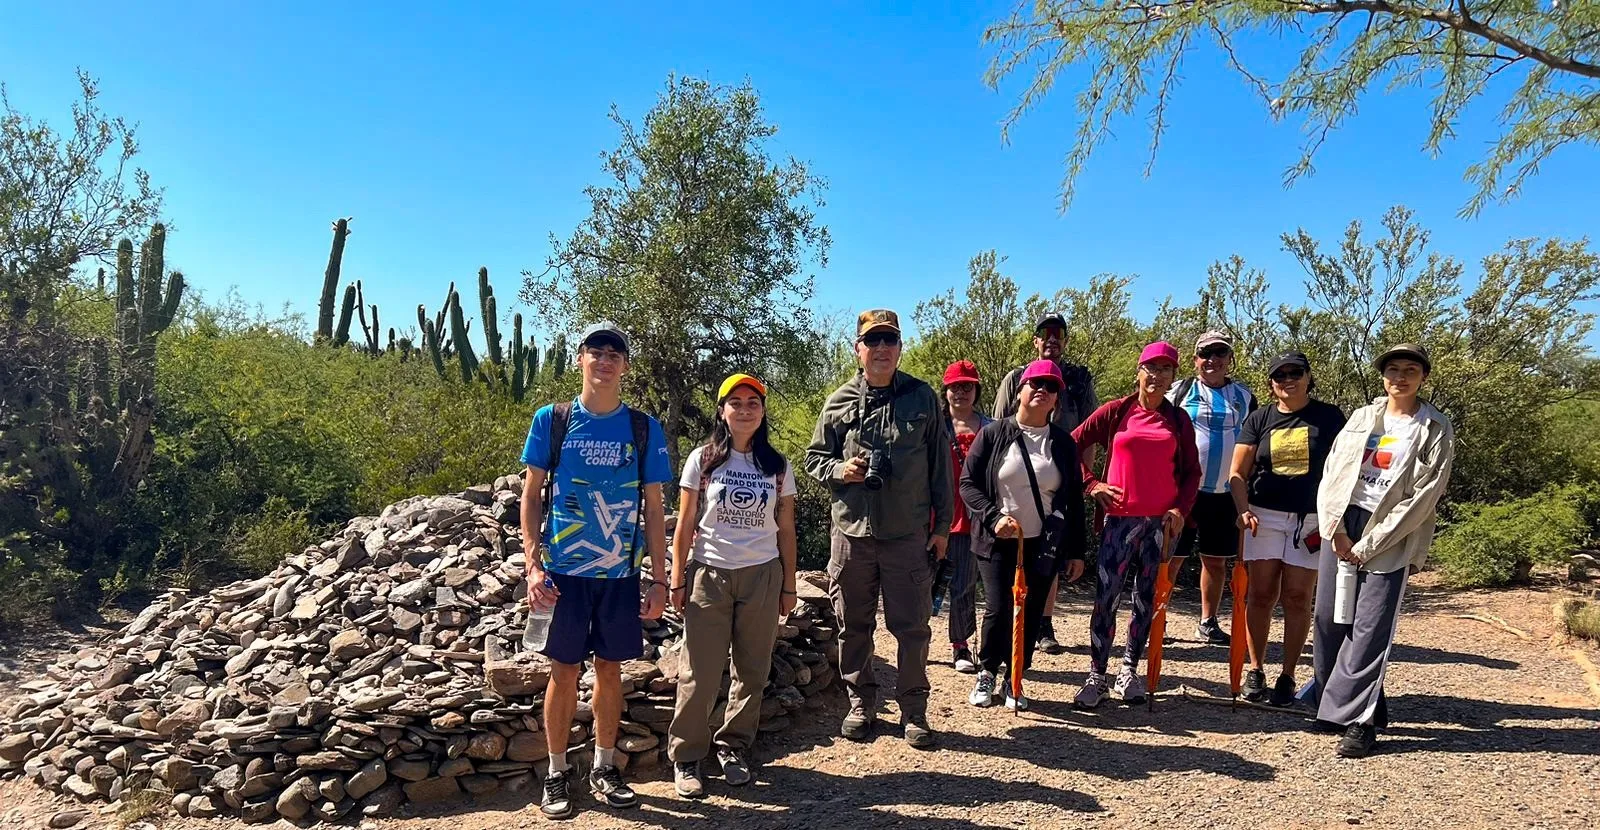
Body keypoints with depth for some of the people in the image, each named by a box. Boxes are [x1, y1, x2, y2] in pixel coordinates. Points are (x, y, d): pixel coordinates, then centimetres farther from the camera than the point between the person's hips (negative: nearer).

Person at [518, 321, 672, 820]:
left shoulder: (644, 429, 1)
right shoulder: (551, 420, -1)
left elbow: (654, 508, 5)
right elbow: (531, 495, 1)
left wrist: (659, 579, 2)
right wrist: (534, 565, -8)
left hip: (620, 573, 1)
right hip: (563, 571, -1)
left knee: (609, 668, 11)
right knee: (565, 671, 5)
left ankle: (604, 769, 26)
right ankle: (557, 775, 21)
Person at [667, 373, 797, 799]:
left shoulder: (778, 467, 6)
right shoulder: (702, 460, 1)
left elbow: (785, 531, 9)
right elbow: (685, 524, 2)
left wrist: (788, 586, 7)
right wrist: (677, 581, -2)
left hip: (762, 576, 2)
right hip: (709, 575, -2)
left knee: (752, 671, 6)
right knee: (700, 672, -2)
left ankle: (733, 748, 23)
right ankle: (686, 757, 12)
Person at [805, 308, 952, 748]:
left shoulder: (922, 397, 4)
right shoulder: (840, 402, 4)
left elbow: (940, 463, 7)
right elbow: (814, 458, 11)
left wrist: (942, 523, 6)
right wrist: (839, 470, -11)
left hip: (909, 534, -1)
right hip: (852, 531, 1)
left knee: (913, 626, 4)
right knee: (853, 625, 11)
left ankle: (914, 710, 19)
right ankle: (861, 704, 27)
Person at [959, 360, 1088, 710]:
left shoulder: (1063, 443, 6)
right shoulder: (994, 434, -2)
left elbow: (1074, 500, 10)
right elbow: (968, 482, -2)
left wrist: (1076, 552, 8)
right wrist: (994, 516, -16)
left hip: (1044, 546, 3)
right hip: (998, 542, -2)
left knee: (1031, 615, 5)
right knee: (999, 609, -7)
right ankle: (987, 673, 18)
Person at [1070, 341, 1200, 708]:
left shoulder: (1179, 419, 9)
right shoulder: (1116, 412, 2)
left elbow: (1191, 471, 11)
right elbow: (1074, 445, 6)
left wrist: (1181, 508, -3)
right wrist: (1090, 484, 0)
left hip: (1162, 521, 2)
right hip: (1119, 518, -2)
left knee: (1147, 598, 8)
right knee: (1106, 598, -6)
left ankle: (1129, 671, 21)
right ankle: (1097, 677, 3)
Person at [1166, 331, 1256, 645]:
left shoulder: (1244, 396, 11)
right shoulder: (1181, 391, 3)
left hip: (1225, 493, 3)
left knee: (1216, 560, 9)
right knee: (1171, 558, -2)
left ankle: (1208, 623, 20)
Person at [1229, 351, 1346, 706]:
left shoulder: (1328, 417, 3)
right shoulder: (1259, 419, 6)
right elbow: (1237, 472, 5)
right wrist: (1244, 511, -11)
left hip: (1310, 520, -1)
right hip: (1264, 517, 1)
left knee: (1297, 598, 3)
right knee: (1261, 595, 3)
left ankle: (1287, 677, 12)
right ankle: (1255, 671, 13)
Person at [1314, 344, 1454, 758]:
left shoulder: (1436, 430, 0)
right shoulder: (1361, 418, 12)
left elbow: (1422, 498, -7)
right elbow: (1331, 475, 7)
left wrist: (1368, 545, -11)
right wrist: (1335, 530, -6)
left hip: (1391, 536, -4)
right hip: (1342, 525, 4)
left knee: (1370, 628, -7)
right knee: (1330, 620, 5)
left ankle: (1358, 720, 0)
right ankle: (1336, 702, 20)